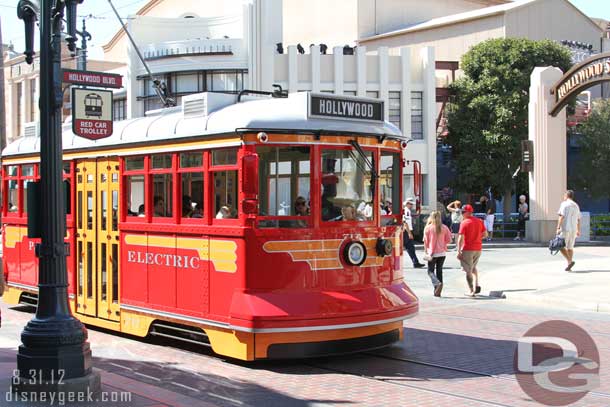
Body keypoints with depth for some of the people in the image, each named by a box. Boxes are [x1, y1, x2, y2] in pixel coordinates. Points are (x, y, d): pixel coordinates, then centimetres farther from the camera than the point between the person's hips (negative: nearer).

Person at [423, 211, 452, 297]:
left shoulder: (428, 228, -8)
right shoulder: (444, 228, -1)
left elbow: (425, 241, -3)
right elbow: (448, 239, 2)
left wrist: (426, 250, 14)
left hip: (432, 253, -3)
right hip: (442, 252, 3)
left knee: (430, 271, 7)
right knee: (439, 270, 12)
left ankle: (437, 283, -21)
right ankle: (437, 291, 10)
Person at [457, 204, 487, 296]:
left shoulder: (464, 223, -13)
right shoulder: (479, 221, 4)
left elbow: (460, 238, -17)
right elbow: (485, 234, 8)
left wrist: (459, 251, -14)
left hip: (467, 249, -6)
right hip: (478, 248, 6)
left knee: (468, 270, 4)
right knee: (473, 267, 24)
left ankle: (472, 291, 3)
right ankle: (476, 285, 6)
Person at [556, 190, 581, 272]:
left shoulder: (564, 204, -5)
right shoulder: (576, 206, 16)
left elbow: (561, 217, -13)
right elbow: (578, 219, 18)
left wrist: (558, 228, -14)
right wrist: (578, 230, 24)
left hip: (565, 228, -7)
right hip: (573, 229, 7)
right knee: (570, 247, 10)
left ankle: (570, 261, -17)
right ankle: (569, 266, 7)